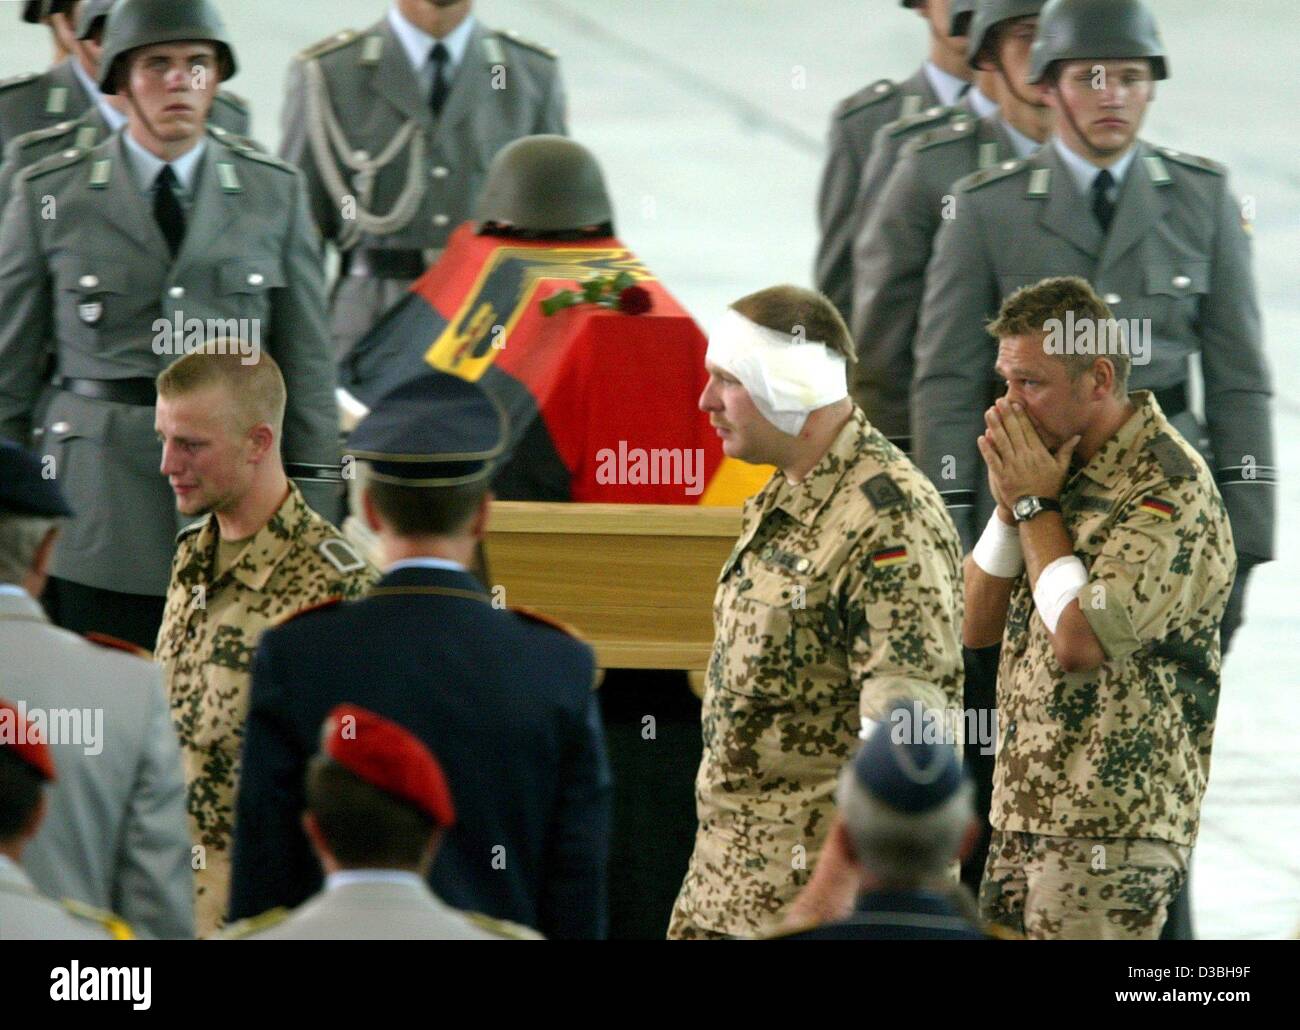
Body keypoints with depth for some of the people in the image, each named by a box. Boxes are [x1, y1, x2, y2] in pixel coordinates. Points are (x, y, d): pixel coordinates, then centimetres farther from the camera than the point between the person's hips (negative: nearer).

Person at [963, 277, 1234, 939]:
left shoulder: (1169, 487, -14)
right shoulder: (1065, 470, 13)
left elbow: (1081, 643, -24)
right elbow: (975, 626, 13)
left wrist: (1035, 505, -12)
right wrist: (1010, 506, -2)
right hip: (1021, 816, 8)